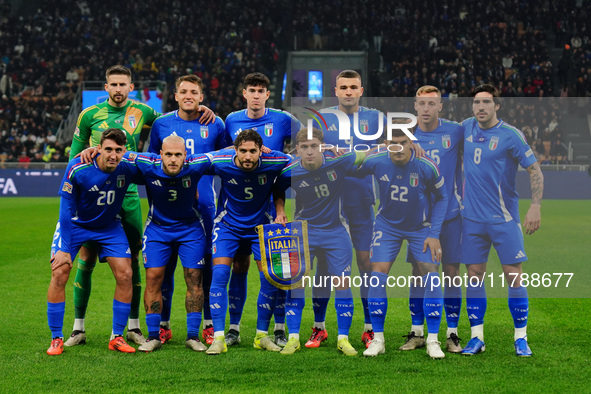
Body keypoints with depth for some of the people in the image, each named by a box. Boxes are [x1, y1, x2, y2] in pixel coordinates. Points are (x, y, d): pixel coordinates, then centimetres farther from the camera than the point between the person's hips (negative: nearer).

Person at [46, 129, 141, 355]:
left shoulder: (128, 168, -21)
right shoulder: (77, 169, -29)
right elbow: (66, 209, -22)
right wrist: (64, 248, -23)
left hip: (109, 226, 2)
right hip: (75, 225, -2)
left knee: (125, 274, -7)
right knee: (59, 274, -13)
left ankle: (117, 337, 6)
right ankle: (56, 339, -1)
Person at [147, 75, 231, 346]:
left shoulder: (215, 125, 5)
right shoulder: (161, 124, 7)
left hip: (204, 204, -1)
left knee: (208, 265, 0)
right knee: (165, 265, 2)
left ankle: (210, 325, 11)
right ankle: (163, 325, 13)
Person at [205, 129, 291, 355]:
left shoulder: (274, 162, -22)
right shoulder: (220, 162, -23)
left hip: (261, 225, 1)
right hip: (228, 224, -1)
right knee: (219, 274, -15)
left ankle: (262, 336, 10)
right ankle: (218, 338, -10)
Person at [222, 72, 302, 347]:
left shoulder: (282, 120, -1)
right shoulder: (231, 121, 7)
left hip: (271, 202, -2)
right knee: (239, 264, 3)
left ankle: (280, 328, 7)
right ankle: (234, 327, 11)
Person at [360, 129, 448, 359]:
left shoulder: (427, 167, -22)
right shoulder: (375, 162, -19)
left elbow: (441, 198, -6)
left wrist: (434, 234, -9)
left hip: (420, 228, -1)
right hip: (387, 225, 1)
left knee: (431, 277, -12)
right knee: (377, 275, -11)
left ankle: (433, 341, 0)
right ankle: (378, 339, 1)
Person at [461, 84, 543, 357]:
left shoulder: (510, 135, -8)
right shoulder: (467, 127, 6)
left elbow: (535, 170, -7)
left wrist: (535, 207, -15)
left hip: (504, 218, -4)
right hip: (472, 218, 4)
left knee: (514, 275, -4)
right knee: (474, 276, 4)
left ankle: (521, 338, 5)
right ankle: (477, 337, 11)